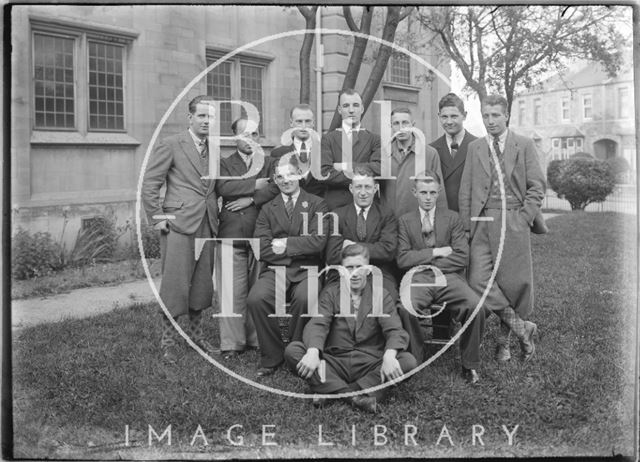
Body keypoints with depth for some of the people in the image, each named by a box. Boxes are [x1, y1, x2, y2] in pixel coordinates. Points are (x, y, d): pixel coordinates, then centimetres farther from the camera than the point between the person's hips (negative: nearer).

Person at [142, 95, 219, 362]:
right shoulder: (171, 145, -3)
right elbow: (149, 184, -4)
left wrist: (216, 215, 11)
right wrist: (157, 218, -8)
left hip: (207, 226, 6)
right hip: (178, 225, -5)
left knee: (202, 283, 11)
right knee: (175, 284, -4)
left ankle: (196, 334, 26)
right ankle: (168, 340, 9)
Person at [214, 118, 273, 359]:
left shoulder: (268, 163, 16)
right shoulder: (225, 163, 11)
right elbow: (223, 188, -9)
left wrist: (251, 199, -12)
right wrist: (254, 184, -11)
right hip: (231, 236, -1)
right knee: (232, 292, -4)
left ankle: (257, 339, 15)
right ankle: (231, 343, 3)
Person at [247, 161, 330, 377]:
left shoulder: (316, 204, 11)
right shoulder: (267, 209, 16)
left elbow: (318, 241, -3)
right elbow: (262, 248, 4)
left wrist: (286, 244, -4)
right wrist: (299, 247, -3)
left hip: (306, 270, -2)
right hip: (275, 270, 2)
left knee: (305, 298, -34)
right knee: (256, 298, -28)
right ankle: (272, 357, -8)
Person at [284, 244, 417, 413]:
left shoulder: (381, 295, 7)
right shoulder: (330, 293, 9)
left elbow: (394, 330, -6)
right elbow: (317, 325, -7)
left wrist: (389, 355, -30)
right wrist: (313, 352, -30)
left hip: (370, 364, 0)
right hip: (335, 364, 0)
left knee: (408, 361, -28)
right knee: (292, 350, -22)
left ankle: (332, 390, -28)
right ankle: (356, 395, -31)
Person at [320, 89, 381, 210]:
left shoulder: (374, 139, 9)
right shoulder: (328, 139, 6)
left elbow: (379, 169, -7)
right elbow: (324, 174, -7)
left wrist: (346, 166, -8)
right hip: (336, 206, -1)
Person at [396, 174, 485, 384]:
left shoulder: (452, 218, 13)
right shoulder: (405, 220, 12)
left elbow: (462, 257, 2)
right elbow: (403, 259, 0)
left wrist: (428, 263, -3)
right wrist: (436, 252, -5)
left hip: (449, 277, 1)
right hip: (418, 279, -1)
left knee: (476, 307, -28)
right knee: (405, 308, -34)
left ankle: (470, 365, -7)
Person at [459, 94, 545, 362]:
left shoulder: (524, 146, 6)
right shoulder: (475, 148, 11)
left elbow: (537, 186, 4)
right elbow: (465, 191, 9)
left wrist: (524, 217, -7)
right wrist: (467, 226, 1)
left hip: (513, 222, -1)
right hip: (482, 223, 2)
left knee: (515, 281, 2)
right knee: (478, 280, -12)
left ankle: (504, 339, 19)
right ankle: (520, 327, 2)